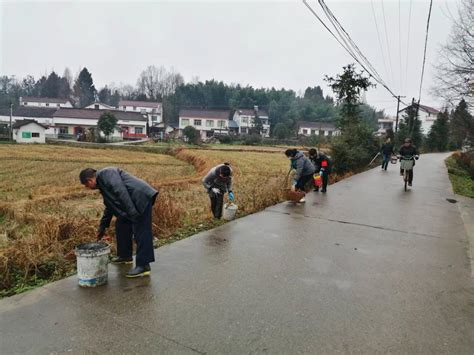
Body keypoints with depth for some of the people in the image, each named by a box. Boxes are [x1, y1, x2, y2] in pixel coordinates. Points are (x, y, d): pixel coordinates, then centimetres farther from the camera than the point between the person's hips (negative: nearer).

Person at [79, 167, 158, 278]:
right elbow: (110, 206, 33)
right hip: (133, 202, 11)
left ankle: (143, 266, -4)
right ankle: (125, 256, 33)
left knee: (141, 233, -9)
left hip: (142, 198, -11)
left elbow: (121, 191, -22)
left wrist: (132, 212, -26)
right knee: (121, 225, 20)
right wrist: (103, 227, 38)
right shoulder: (102, 184, 24)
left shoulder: (105, 173, -8)